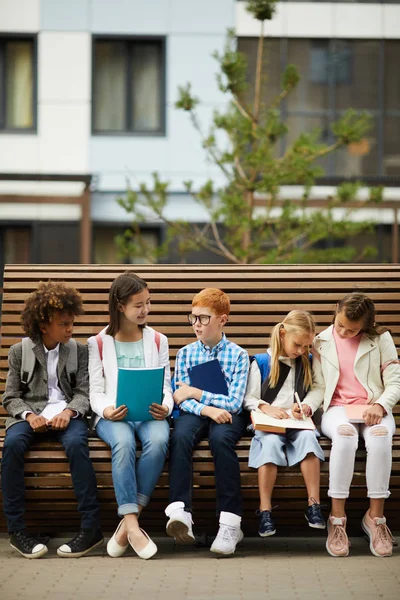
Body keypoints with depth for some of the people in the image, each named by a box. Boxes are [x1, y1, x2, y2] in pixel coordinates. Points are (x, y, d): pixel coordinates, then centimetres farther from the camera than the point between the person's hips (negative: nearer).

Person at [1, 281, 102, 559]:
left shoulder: (79, 350, 11)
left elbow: (83, 392, 4)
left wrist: (68, 412, -18)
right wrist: (29, 415, -13)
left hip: (66, 414, 0)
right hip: (31, 414, 1)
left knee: (76, 443, -36)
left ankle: (91, 527, -32)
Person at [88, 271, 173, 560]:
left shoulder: (158, 340, 15)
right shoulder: (99, 343, 10)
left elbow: (165, 386, 10)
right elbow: (96, 391, 5)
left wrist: (165, 407, -14)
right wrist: (106, 410, -19)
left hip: (150, 413, 1)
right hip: (114, 416, -1)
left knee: (158, 440, -36)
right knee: (124, 442, -38)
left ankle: (128, 523, -31)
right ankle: (133, 527, -39)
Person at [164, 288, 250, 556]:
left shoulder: (238, 355, 3)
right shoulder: (185, 353, 11)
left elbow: (234, 402, -6)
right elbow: (181, 399, 3)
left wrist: (194, 393, -7)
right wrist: (207, 409, -17)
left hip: (227, 414, -2)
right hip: (195, 412, 2)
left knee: (221, 438, -36)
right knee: (180, 436, -33)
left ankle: (230, 522, -36)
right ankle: (180, 513, -46)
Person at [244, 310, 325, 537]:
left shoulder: (307, 362, 12)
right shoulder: (261, 362, 3)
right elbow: (249, 399, 2)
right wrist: (267, 408, -15)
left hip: (297, 422, 2)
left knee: (308, 437, -32)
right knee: (270, 442, -35)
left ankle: (314, 505, -33)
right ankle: (265, 511, -34)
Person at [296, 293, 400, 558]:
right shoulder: (322, 342, 10)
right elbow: (319, 386, 8)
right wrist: (308, 405, -13)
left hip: (373, 409, 0)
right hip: (337, 409, 0)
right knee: (345, 434, -39)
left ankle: (376, 515, -30)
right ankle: (337, 517, -34)